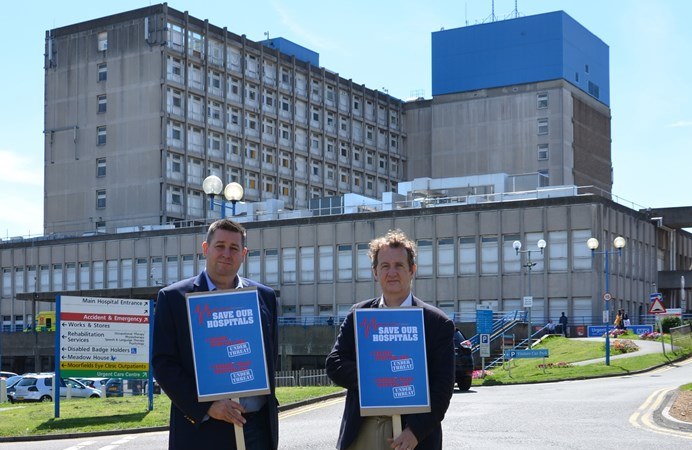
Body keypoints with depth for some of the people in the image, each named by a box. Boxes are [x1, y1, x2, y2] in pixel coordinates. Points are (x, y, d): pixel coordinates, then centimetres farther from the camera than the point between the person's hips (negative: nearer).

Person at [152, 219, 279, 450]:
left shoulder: (264, 297, 11)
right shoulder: (174, 298, 1)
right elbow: (163, 364, -4)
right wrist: (206, 407, -14)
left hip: (258, 428, 3)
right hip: (201, 429, -3)